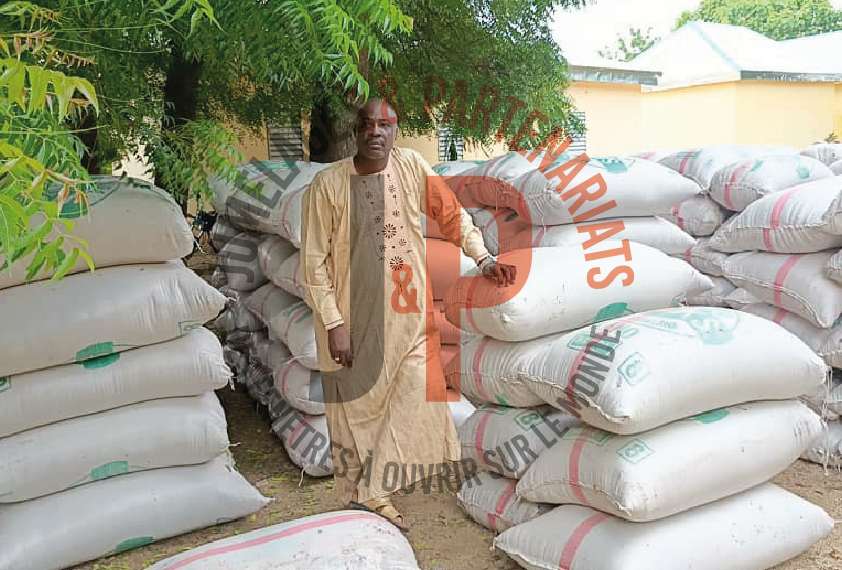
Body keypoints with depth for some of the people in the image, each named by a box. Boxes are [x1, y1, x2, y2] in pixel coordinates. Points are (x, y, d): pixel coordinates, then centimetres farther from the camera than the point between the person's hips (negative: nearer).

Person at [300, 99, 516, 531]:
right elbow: (314, 262, -7)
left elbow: (453, 215, 10)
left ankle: (372, 492, 16)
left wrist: (484, 259, 0)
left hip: (408, 314, 3)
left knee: (416, 398, -1)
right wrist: (333, 324, -11)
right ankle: (356, 494, 30)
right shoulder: (328, 184, -9)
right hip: (353, 318, -2)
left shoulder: (412, 168, -1)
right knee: (357, 406, 10)